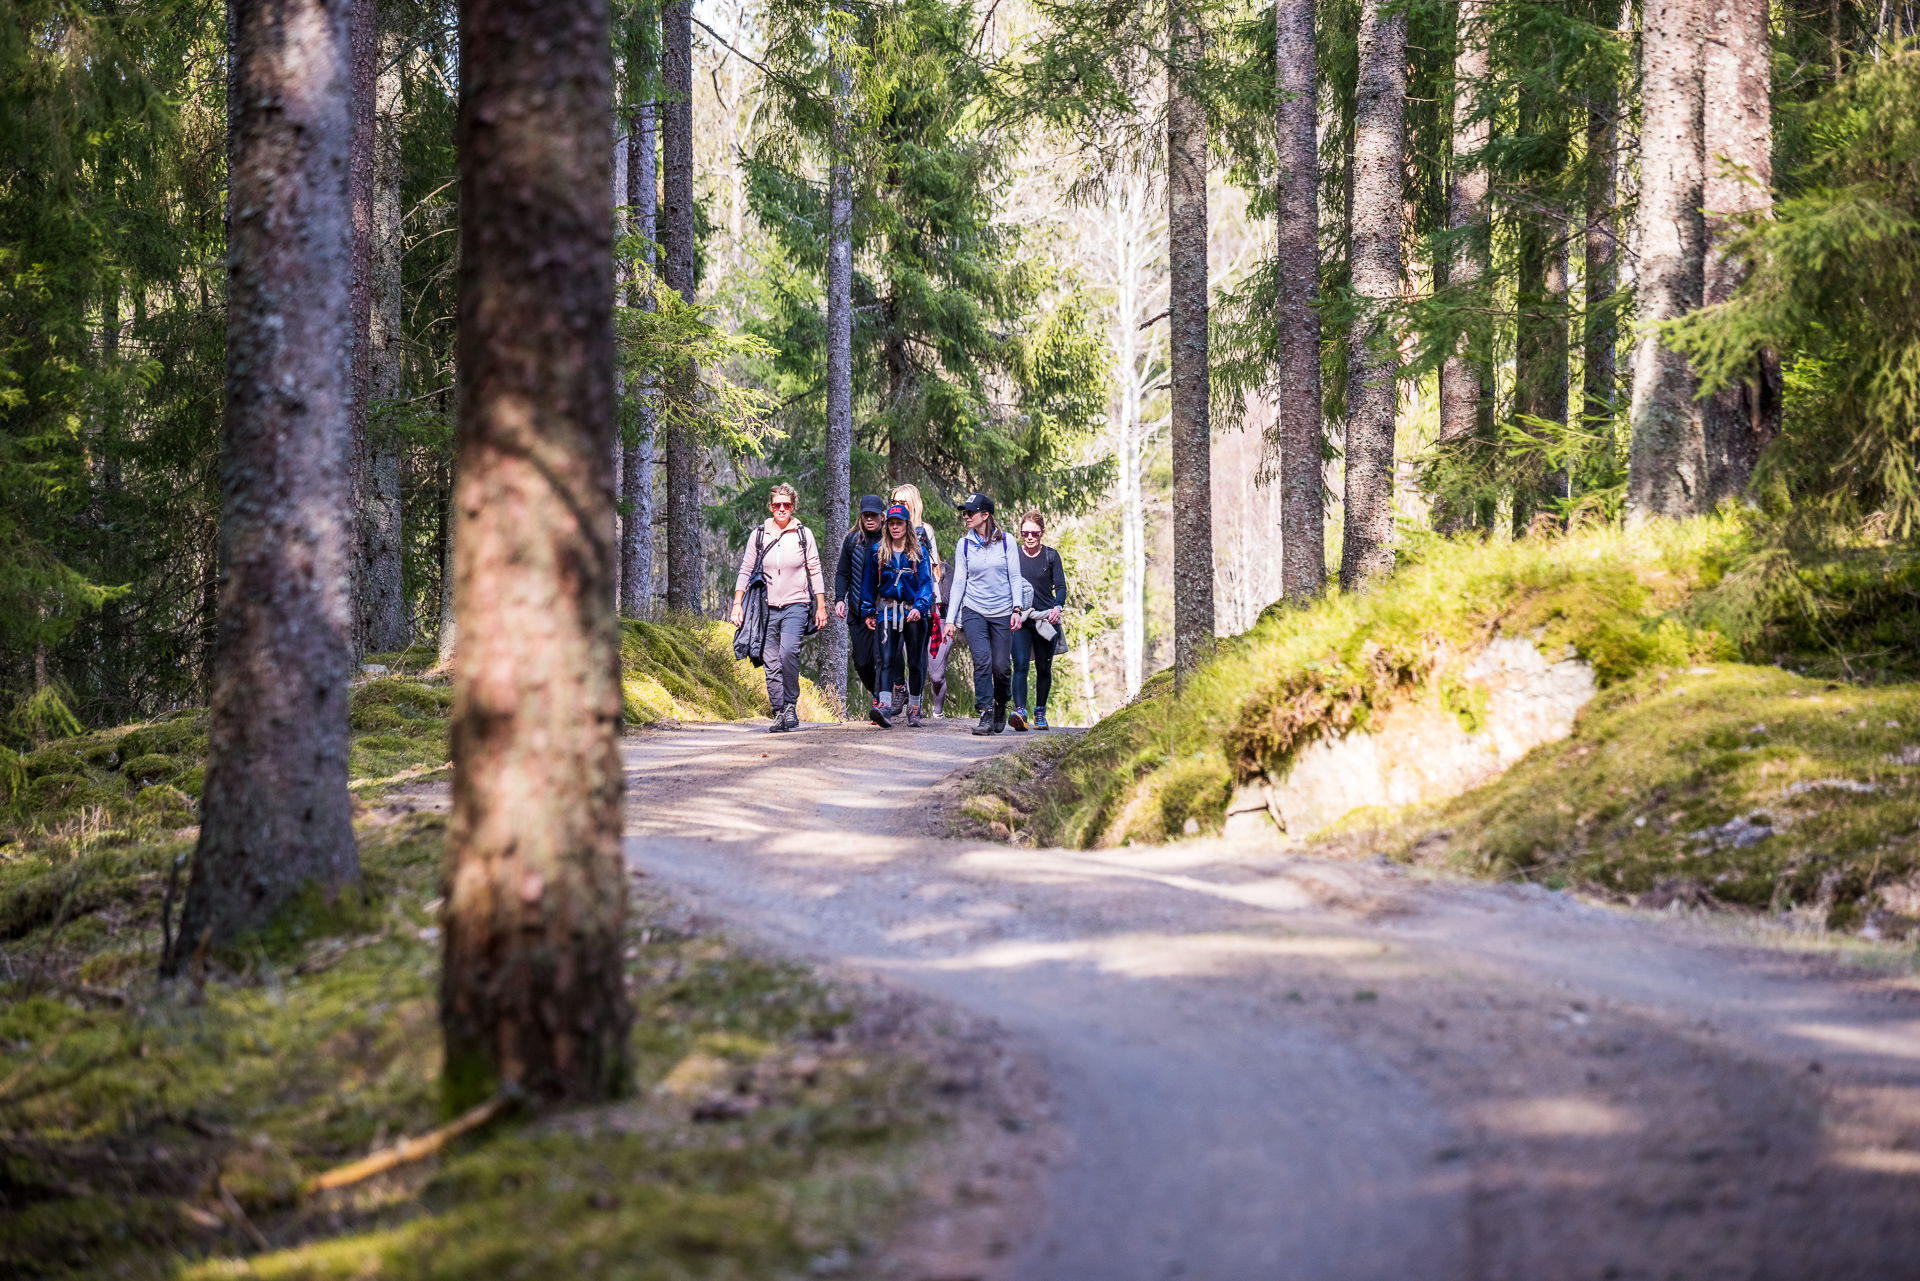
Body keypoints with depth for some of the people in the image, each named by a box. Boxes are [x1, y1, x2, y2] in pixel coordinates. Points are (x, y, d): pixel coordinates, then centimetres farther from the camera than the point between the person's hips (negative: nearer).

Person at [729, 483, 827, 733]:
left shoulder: (803, 534, 3)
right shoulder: (758, 535, 6)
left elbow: (815, 572, 7)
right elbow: (746, 570, 9)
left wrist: (821, 606, 3)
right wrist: (737, 603, 0)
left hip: (795, 605, -2)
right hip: (768, 607, 2)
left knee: (788, 652, -24)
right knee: (772, 664, 0)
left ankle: (791, 705, -10)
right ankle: (779, 715, 6)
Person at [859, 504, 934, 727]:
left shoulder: (918, 553, 4)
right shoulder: (879, 552, 8)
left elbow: (926, 582, -3)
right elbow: (869, 582, 12)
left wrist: (920, 607, -17)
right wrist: (868, 612, 8)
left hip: (913, 613, 0)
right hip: (887, 612, 0)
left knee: (915, 661, 5)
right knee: (885, 659, -14)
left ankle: (914, 710, 14)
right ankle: (885, 706, -25)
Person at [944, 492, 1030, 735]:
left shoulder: (1006, 541, 0)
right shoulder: (964, 544, 3)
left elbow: (1015, 576, 2)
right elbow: (959, 582, 4)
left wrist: (1017, 609, -8)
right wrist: (951, 619, 0)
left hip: (1002, 613, 0)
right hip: (974, 611, 0)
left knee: (1001, 666, -2)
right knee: (982, 660, -17)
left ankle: (1000, 706, 26)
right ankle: (986, 715, -14)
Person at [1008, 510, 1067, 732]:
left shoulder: (1051, 556, 5)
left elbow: (1061, 587, 1)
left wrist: (1058, 607, -17)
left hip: (1046, 620, 1)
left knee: (1044, 668, 8)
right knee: (1020, 665, -17)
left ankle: (1040, 712, 22)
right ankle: (1019, 711, -29)